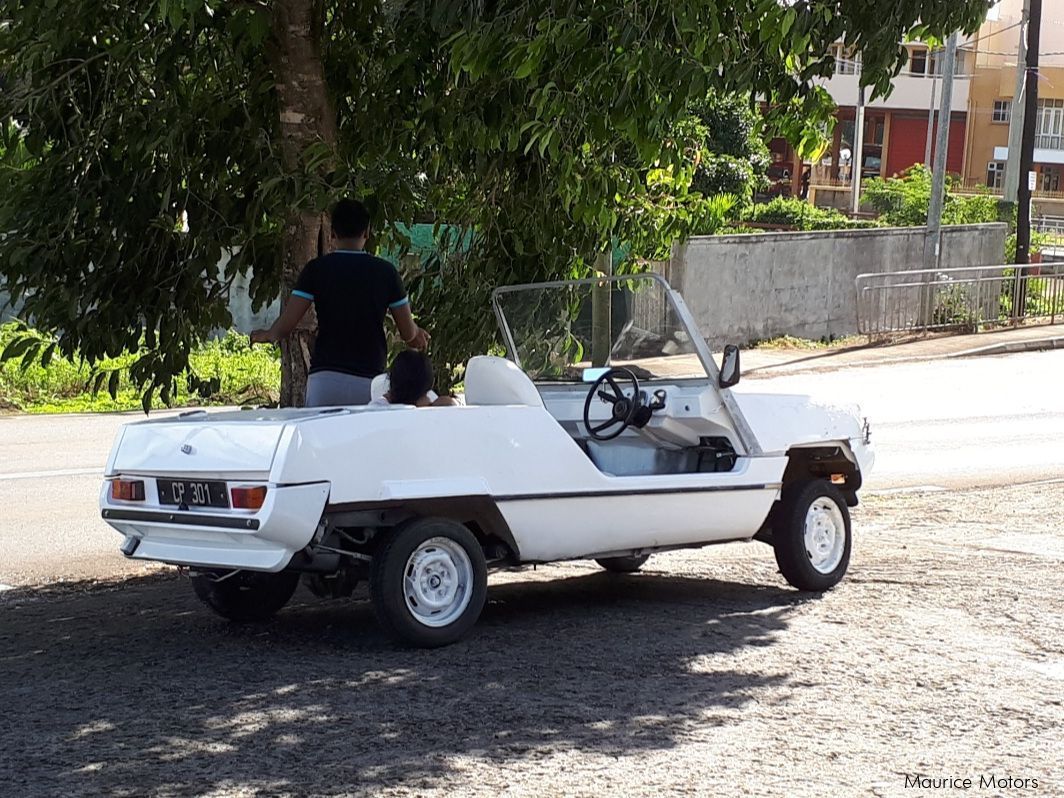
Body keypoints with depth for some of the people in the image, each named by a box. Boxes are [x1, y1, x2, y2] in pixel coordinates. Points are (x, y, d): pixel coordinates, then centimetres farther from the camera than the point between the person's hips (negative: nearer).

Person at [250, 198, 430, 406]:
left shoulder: (316, 269, 0)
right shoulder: (385, 272, 3)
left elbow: (286, 324, -4)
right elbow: (409, 333, 6)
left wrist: (269, 335, 19)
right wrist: (418, 335, 30)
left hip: (325, 379, -1)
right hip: (371, 379, 1)